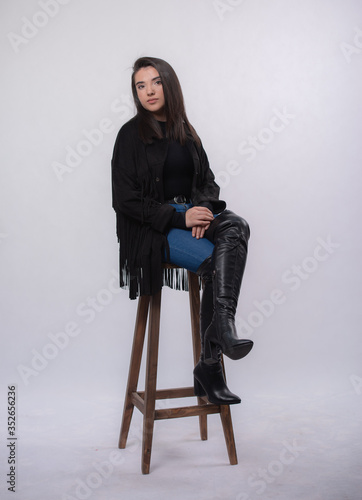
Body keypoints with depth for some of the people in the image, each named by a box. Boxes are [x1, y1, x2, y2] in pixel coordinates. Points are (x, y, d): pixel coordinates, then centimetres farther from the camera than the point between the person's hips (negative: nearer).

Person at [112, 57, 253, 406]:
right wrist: (180, 217, -17)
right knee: (215, 261, -29)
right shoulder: (131, 135, 0)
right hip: (152, 230, -5)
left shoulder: (185, 132, 17)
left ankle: (222, 325, -35)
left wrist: (204, 208, -9)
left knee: (236, 227, -28)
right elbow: (126, 200, -7)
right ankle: (209, 367, -21)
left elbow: (207, 181, 16)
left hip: (190, 213, 5)